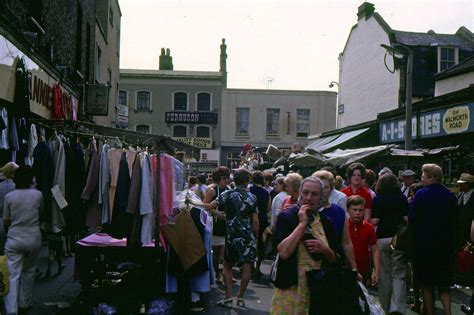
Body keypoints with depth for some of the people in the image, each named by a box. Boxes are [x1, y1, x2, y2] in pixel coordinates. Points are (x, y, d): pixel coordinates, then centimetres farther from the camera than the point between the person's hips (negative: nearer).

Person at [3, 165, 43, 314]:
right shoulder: (38, 195, -3)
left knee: (13, 275, -2)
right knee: (29, 271, 19)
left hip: (14, 240, -1)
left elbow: (6, 222, 1)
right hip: (34, 239, 1)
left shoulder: (9, 196, -5)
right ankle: (24, 303, 29)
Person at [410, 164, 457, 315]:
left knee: (426, 283, 10)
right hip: (446, 245, 4)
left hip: (425, 244, -4)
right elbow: (454, 219, 8)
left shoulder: (421, 194, -14)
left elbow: (411, 218, -14)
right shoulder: (450, 195, 0)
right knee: (444, 284, 14)